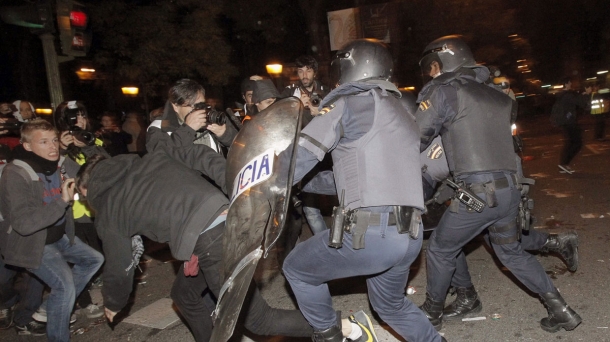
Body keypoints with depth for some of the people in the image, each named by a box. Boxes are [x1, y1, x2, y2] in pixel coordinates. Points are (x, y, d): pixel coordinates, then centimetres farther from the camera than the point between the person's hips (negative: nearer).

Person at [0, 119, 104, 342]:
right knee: (65, 285, -19)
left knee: (94, 260, 17)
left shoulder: (63, 164, -6)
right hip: (31, 244, -8)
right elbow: (23, 224, -36)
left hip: (59, 236, 8)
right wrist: (62, 201, -41)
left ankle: (59, 304, 27)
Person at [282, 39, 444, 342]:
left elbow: (300, 155, -9)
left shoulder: (348, 103, -1)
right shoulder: (402, 114, 24)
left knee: (296, 268, 16)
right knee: (391, 304, 32)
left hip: (371, 234, -8)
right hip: (410, 236, 9)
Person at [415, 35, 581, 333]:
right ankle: (560, 310, 31)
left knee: (440, 251, 13)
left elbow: (415, 138, -6)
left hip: (478, 193, -7)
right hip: (510, 189, 7)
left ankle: (432, 313, 29)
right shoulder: (496, 97, 16)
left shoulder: (443, 92, -6)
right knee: (511, 251, 28)